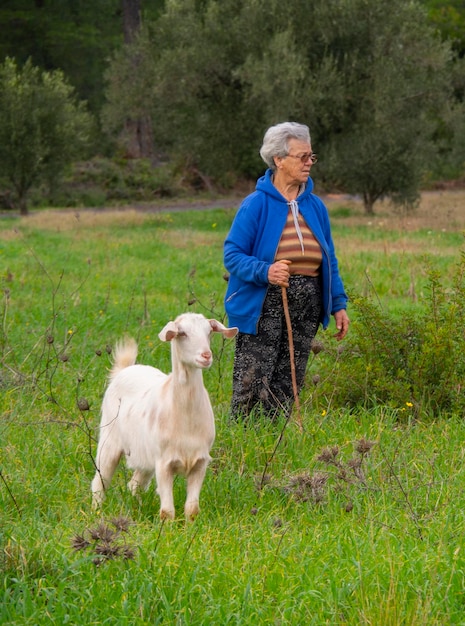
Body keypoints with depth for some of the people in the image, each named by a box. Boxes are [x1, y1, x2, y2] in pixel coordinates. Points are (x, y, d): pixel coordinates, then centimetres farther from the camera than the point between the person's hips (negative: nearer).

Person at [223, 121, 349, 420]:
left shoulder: (315, 206, 11)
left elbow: (329, 260, 18)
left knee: (287, 388, 7)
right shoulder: (256, 205, -7)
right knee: (251, 386, -10)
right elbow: (233, 254, -8)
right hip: (264, 306, -5)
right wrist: (264, 272, -25)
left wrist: (339, 304, 12)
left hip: (306, 307, 5)